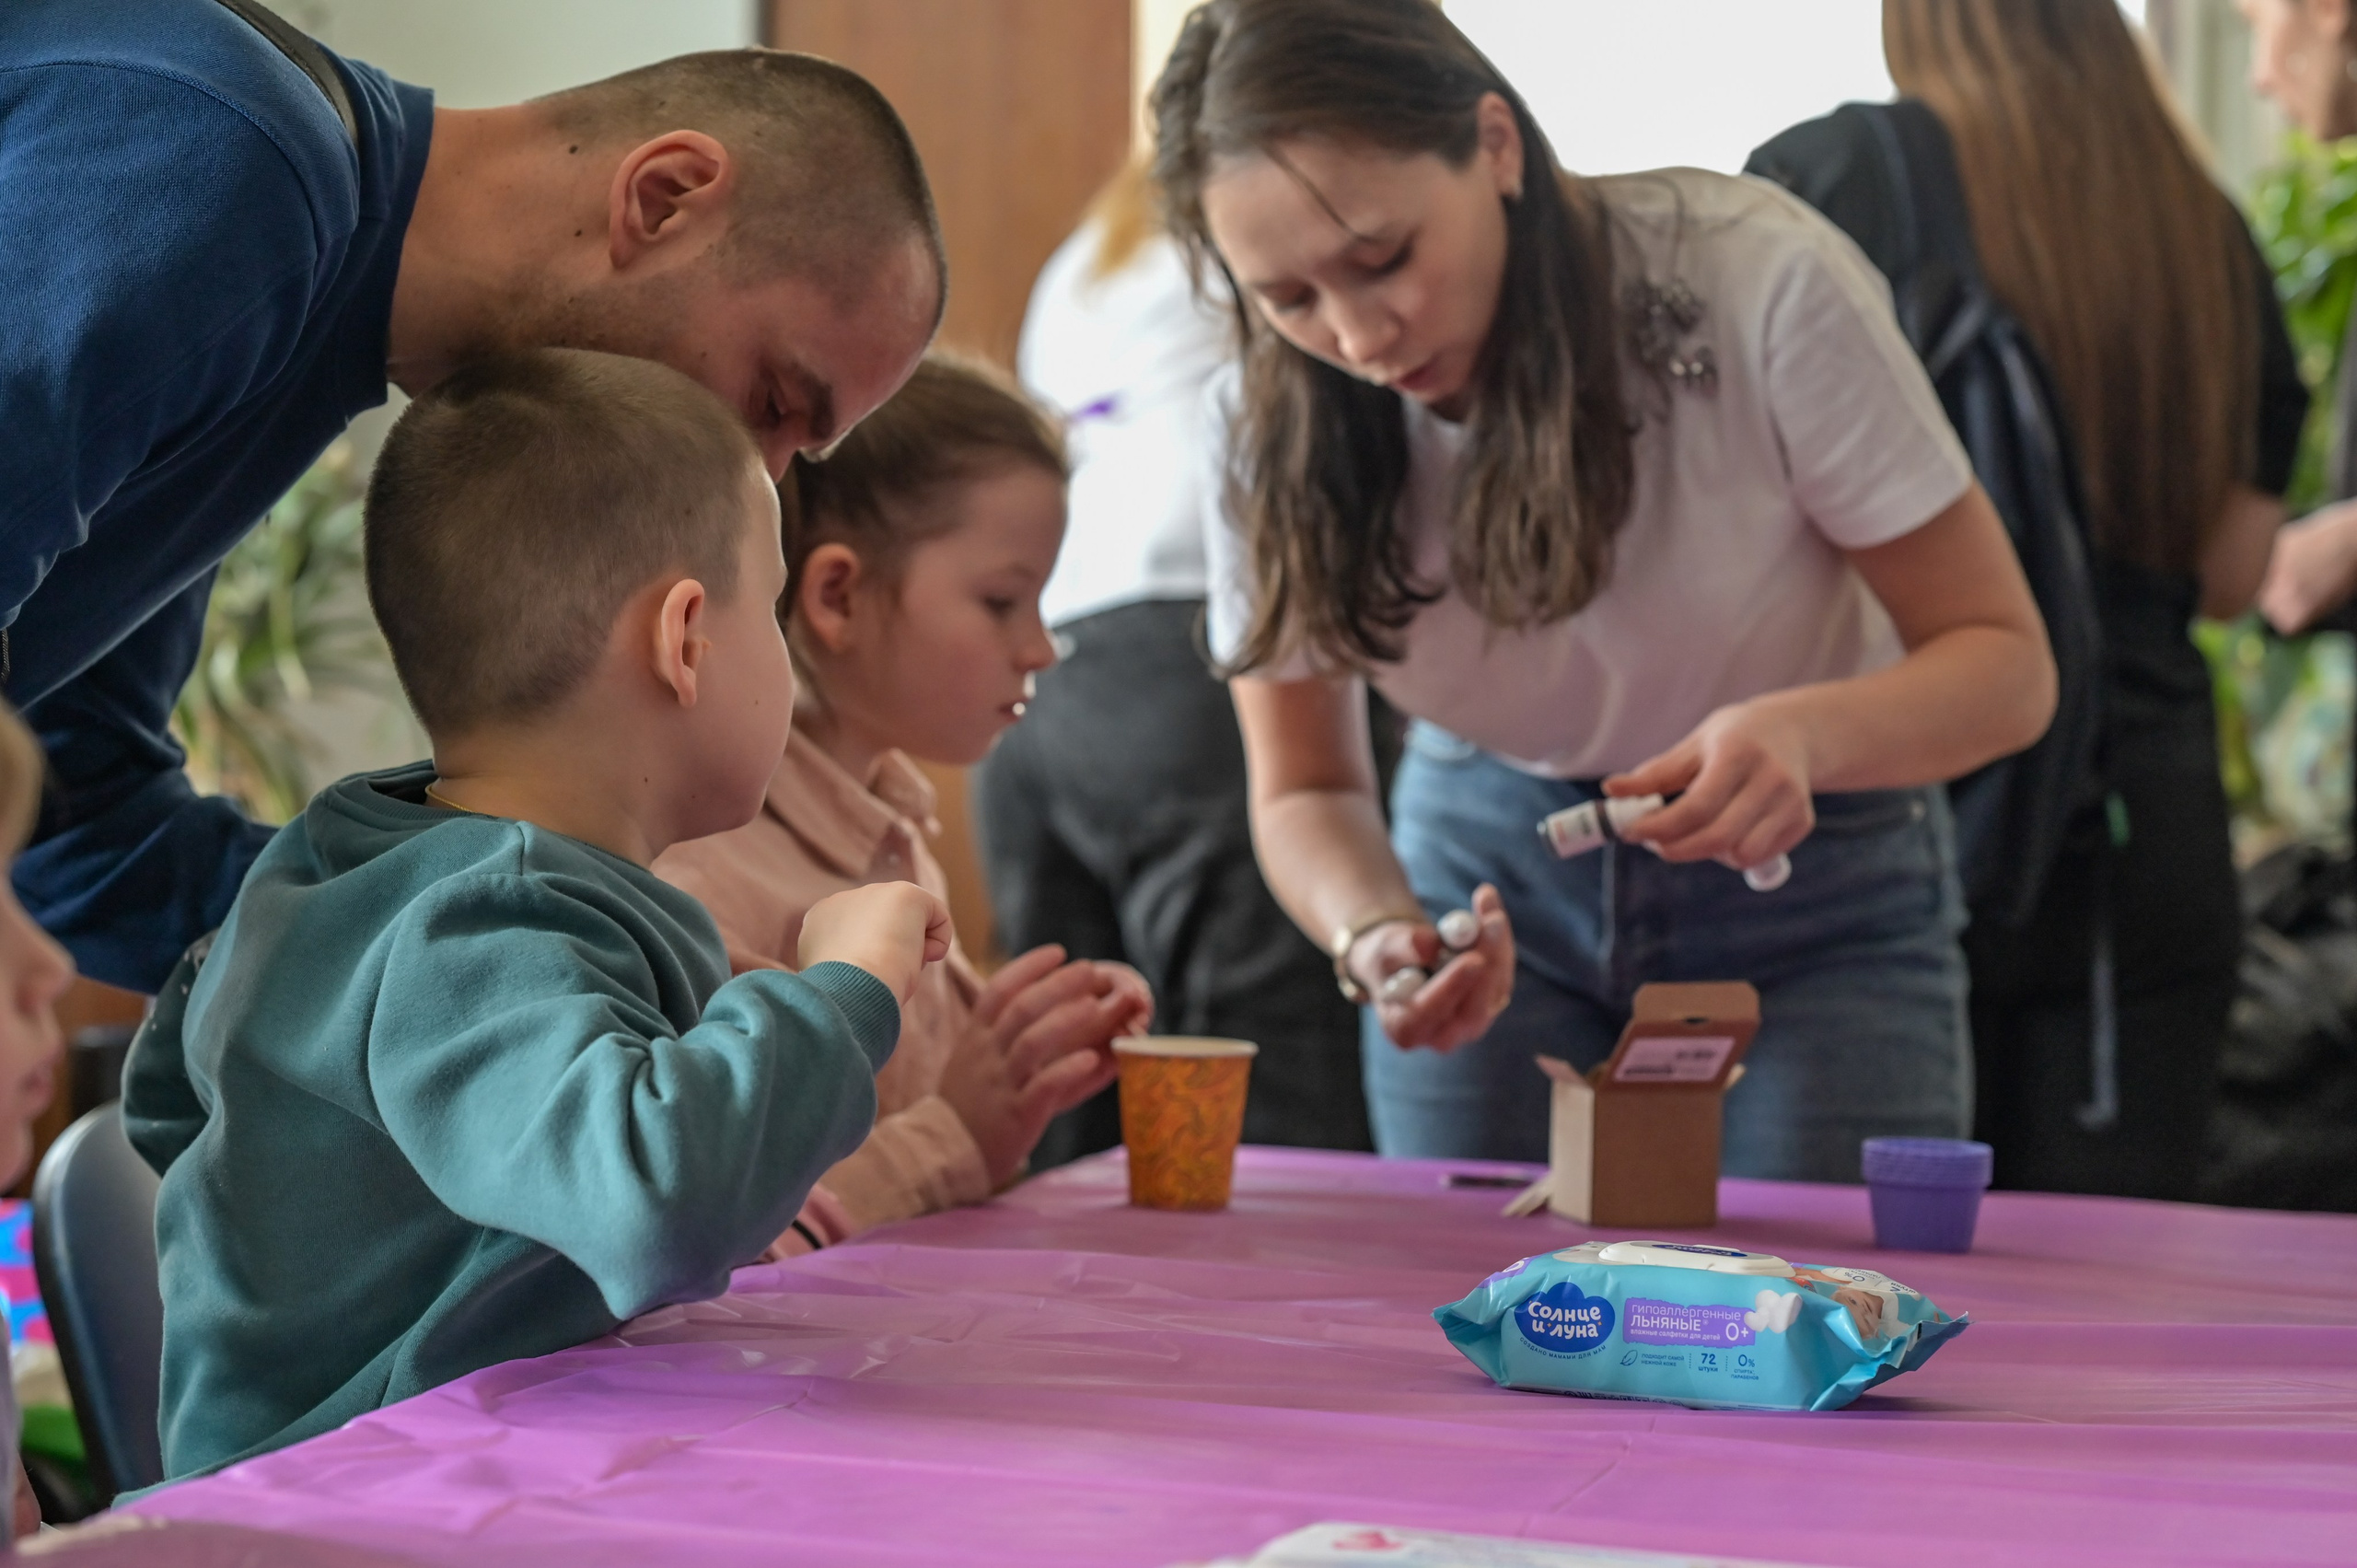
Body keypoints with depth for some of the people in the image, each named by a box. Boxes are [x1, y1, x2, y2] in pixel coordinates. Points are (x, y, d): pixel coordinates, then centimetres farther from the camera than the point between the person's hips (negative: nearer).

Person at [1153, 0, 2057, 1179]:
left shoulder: (1762, 284, -26)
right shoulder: (1268, 421, -16)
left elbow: (2006, 665, -20)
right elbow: (1303, 790, -6)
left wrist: (1805, 734, -40)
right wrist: (1374, 934, -28)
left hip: (1809, 872, -2)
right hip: (1490, 860, 2)